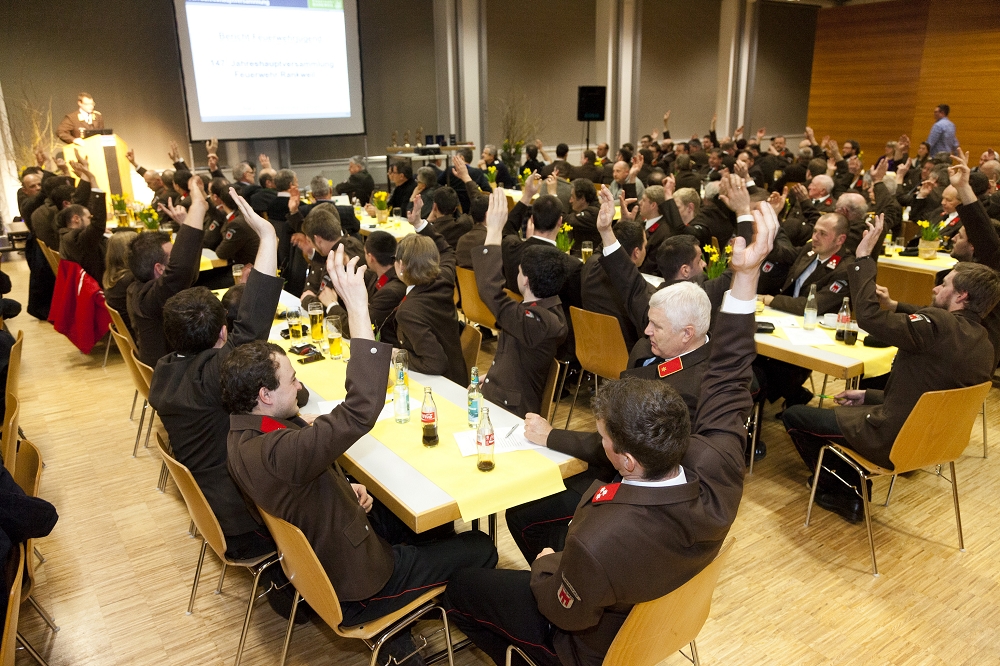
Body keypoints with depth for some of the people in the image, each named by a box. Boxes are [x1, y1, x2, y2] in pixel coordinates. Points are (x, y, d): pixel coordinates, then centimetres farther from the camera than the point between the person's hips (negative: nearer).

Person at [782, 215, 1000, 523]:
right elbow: (918, 394, 10)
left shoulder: (940, 326, -27)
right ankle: (852, 494, 27)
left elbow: (868, 315, -33)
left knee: (794, 415, 2)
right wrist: (869, 396, 12)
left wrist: (864, 257, -24)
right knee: (852, 407, 32)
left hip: (892, 440, -9)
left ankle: (836, 489, 19)